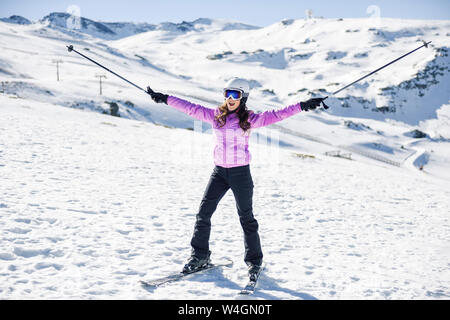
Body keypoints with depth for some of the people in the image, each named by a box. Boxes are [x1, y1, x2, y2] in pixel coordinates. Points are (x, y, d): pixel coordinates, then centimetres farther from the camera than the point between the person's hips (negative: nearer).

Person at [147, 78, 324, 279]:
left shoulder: (249, 119, -3)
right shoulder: (215, 116, 5)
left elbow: (276, 115, -9)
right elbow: (190, 108, 8)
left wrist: (303, 106, -17)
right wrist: (164, 99, 8)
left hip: (241, 172, -3)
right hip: (219, 172, 3)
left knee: (246, 217, 4)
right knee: (203, 214, -1)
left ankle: (254, 260, 19)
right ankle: (200, 255, 14)